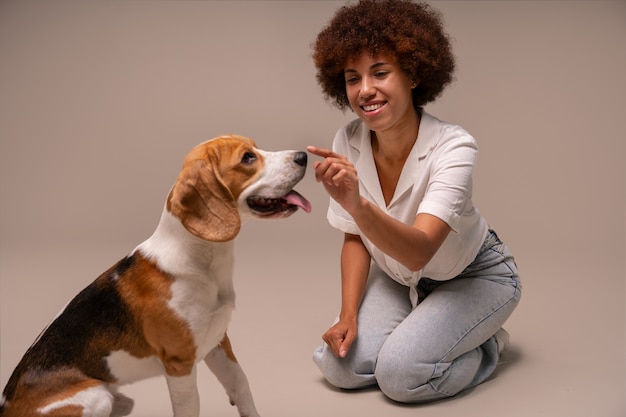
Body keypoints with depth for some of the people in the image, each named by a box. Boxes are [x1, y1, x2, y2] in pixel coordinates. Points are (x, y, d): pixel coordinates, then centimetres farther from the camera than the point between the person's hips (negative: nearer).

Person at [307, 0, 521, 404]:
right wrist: (349, 313, -13)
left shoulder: (454, 147, -31)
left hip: (475, 276, -4)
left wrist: (357, 205, -60)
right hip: (400, 276, 5)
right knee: (342, 366, -11)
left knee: (400, 374, -22)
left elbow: (419, 251, -43)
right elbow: (356, 237, -3)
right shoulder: (348, 143, -16)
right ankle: (422, 329, 16)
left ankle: (486, 345, 9)